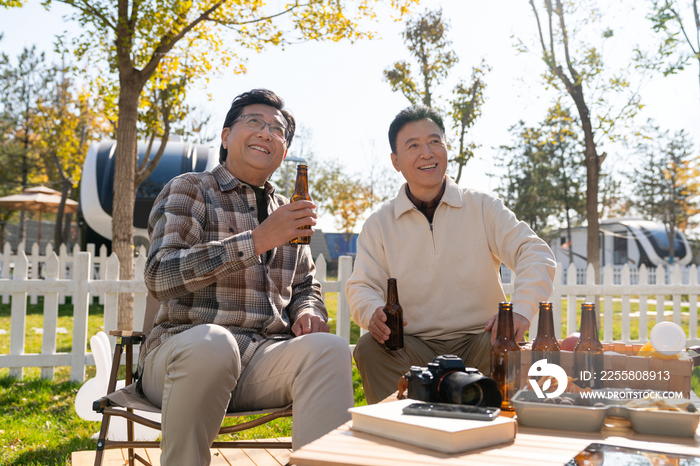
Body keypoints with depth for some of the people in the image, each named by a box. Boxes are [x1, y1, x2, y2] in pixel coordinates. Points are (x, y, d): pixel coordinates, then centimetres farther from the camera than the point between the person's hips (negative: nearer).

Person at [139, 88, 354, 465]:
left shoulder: (287, 212, 20)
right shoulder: (189, 190, 4)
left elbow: (306, 287, 28)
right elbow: (160, 275, -11)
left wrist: (307, 311, 2)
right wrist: (258, 240, -18)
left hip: (266, 356, 4)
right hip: (187, 346, -3)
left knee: (329, 348, -26)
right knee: (212, 343, -37)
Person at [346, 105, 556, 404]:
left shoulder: (484, 208, 6)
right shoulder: (379, 225, 8)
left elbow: (536, 254, -2)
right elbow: (361, 286, 3)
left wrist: (521, 310, -22)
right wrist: (374, 313, -23)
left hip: (478, 342, 0)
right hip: (412, 347, 1)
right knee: (369, 346, -28)